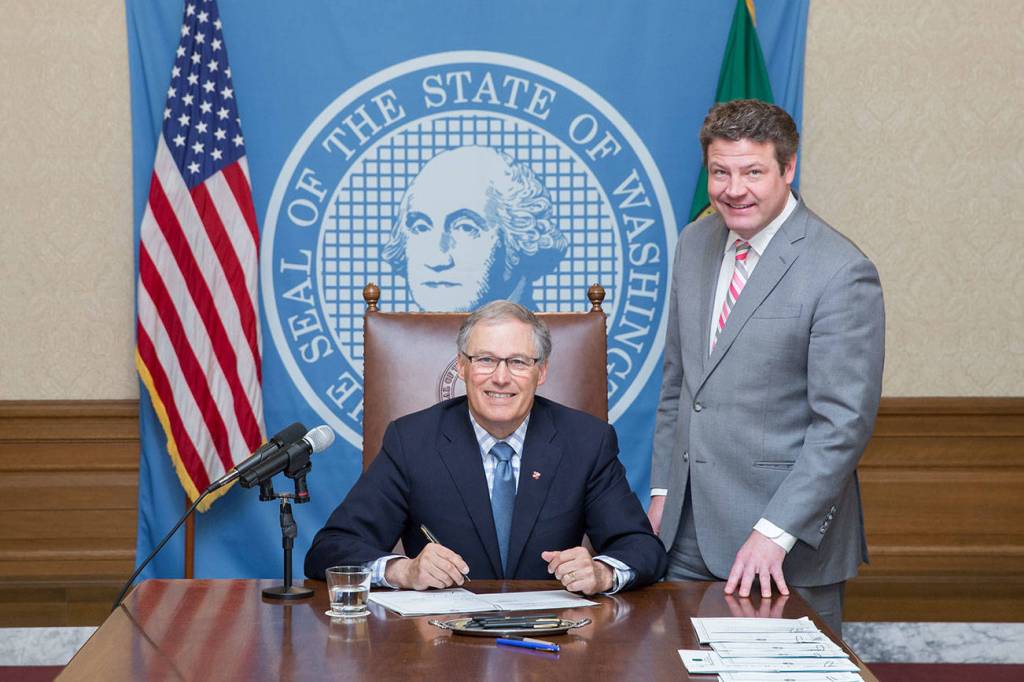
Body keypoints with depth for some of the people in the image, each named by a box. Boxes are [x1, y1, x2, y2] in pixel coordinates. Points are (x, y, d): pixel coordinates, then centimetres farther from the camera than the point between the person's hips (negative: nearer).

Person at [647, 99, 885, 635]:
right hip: (688, 529, 6)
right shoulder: (696, 244, 8)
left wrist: (774, 532, -21)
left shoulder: (840, 273, -15)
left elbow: (844, 422, -17)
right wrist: (662, 490, 12)